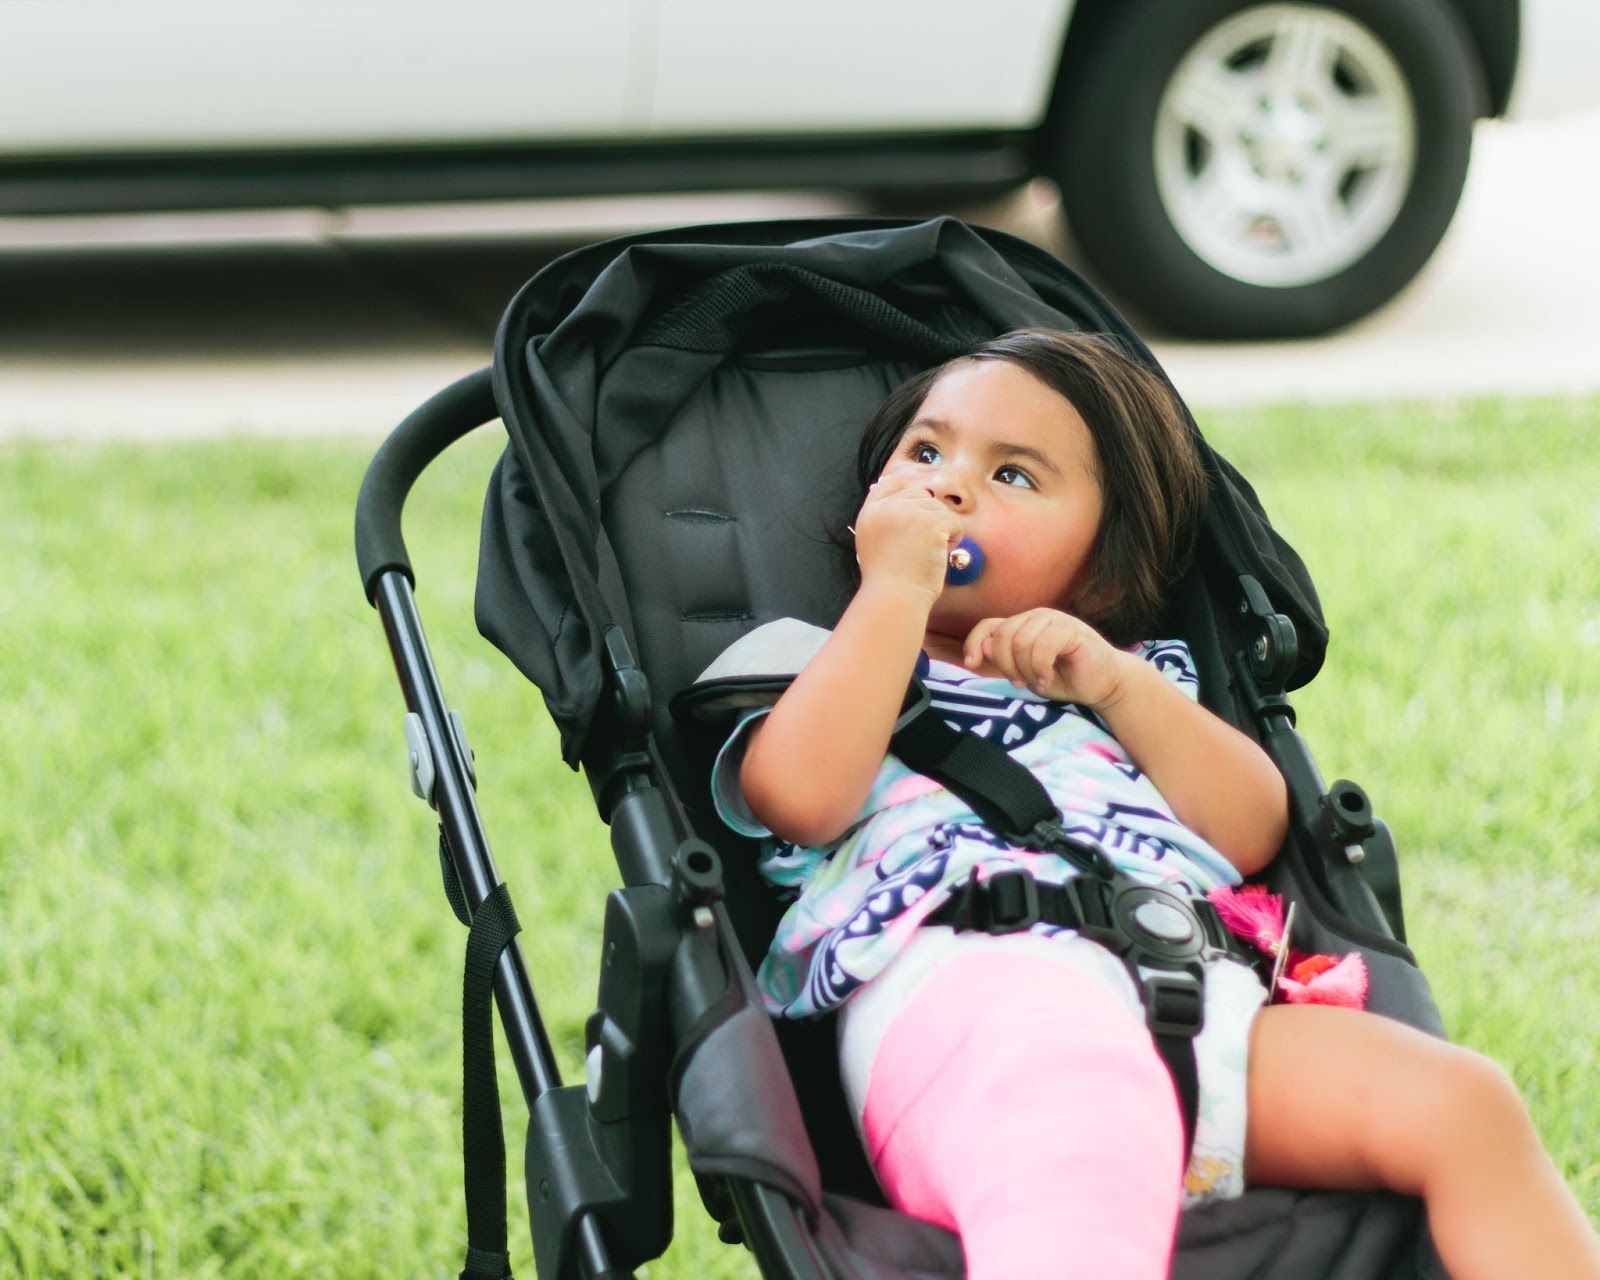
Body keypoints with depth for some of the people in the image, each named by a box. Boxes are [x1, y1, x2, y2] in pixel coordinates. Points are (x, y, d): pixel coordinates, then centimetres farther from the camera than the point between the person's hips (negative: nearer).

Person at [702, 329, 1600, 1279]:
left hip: (1195, 984, 6)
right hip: (960, 983, -5)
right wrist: (895, 589, 9)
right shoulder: (825, 667, 28)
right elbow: (804, 796, 2)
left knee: (1466, 1107, -18)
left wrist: (1118, 684, 9)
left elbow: (1254, 833, 20)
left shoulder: (1140, 684, 38)